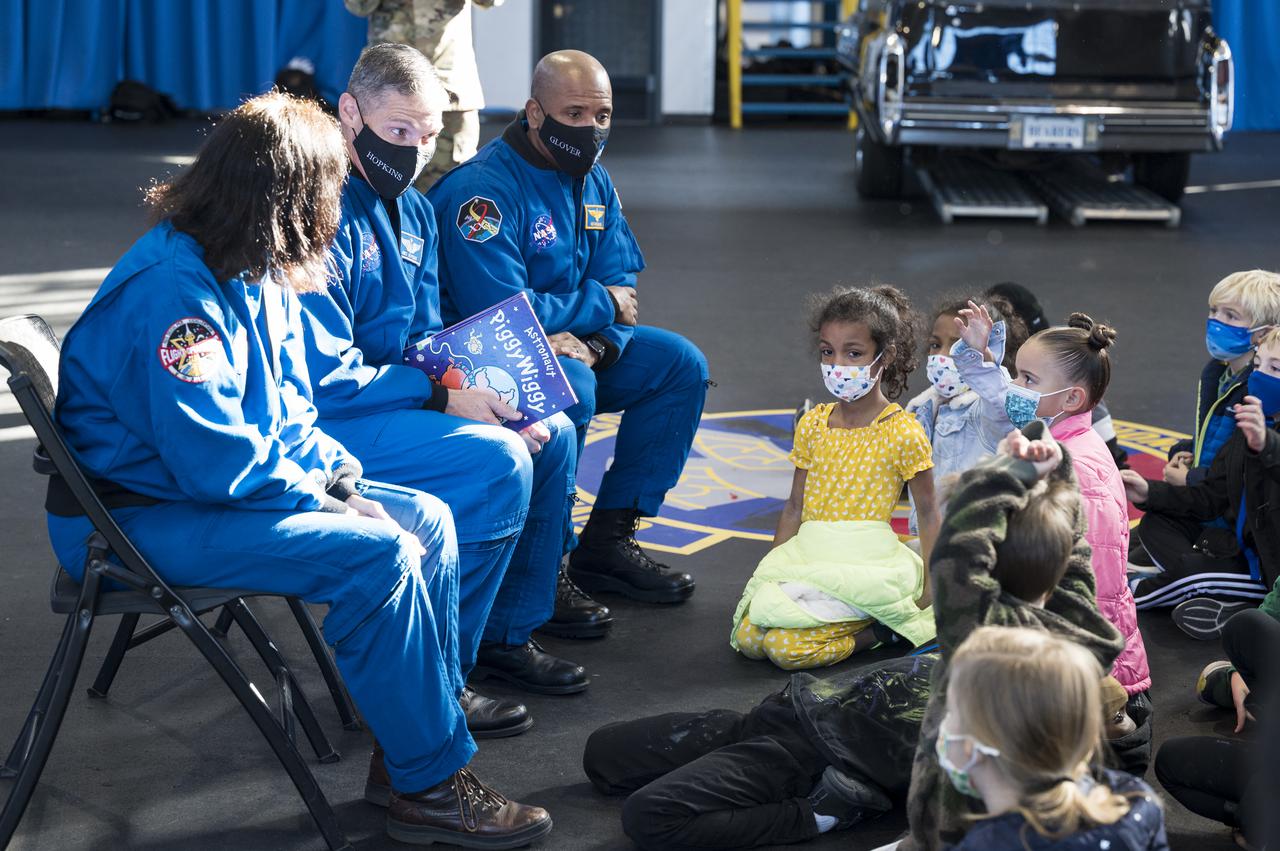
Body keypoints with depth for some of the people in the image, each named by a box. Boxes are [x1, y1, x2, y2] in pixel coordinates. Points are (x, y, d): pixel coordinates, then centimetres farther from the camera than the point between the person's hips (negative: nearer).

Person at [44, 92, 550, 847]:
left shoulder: (257, 276, 6)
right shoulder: (173, 291, -24)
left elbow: (287, 412, 15)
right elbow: (217, 462, -28)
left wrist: (341, 473, -3)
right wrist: (326, 499, -17)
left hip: (232, 488, 10)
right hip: (140, 520, -10)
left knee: (429, 521, 3)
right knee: (378, 555, -24)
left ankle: (423, 717, 10)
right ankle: (430, 785, -14)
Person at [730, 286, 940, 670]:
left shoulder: (902, 432, -6)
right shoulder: (812, 424, 9)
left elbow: (928, 512, 0)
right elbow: (795, 507, 14)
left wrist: (931, 585, -4)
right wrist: (769, 571, 9)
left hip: (866, 566, -6)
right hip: (807, 559, 6)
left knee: (785, 646, -24)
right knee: (747, 639, -14)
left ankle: (880, 629, 0)